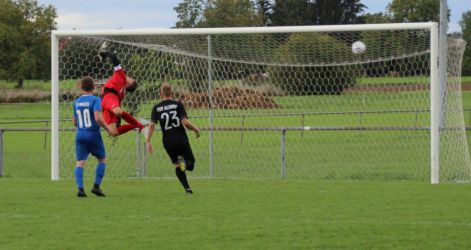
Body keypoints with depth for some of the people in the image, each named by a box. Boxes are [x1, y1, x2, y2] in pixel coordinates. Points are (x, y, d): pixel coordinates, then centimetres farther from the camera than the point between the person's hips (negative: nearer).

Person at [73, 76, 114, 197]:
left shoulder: (76, 102, 8)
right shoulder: (95, 100, -9)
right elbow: (98, 118, -21)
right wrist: (107, 128, -6)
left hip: (80, 135, 4)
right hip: (93, 134, -4)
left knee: (80, 162, 2)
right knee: (102, 160, 13)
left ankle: (80, 188, -15)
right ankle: (96, 186, 2)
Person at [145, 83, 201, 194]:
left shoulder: (156, 108, 3)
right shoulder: (178, 105, -3)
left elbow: (151, 125, -6)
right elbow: (185, 122, -12)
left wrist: (148, 141, -3)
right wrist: (196, 129, 3)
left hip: (168, 141, 2)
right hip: (181, 139, -2)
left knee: (177, 165, 18)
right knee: (190, 164, 10)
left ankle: (187, 188, 4)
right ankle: (184, 162, -27)